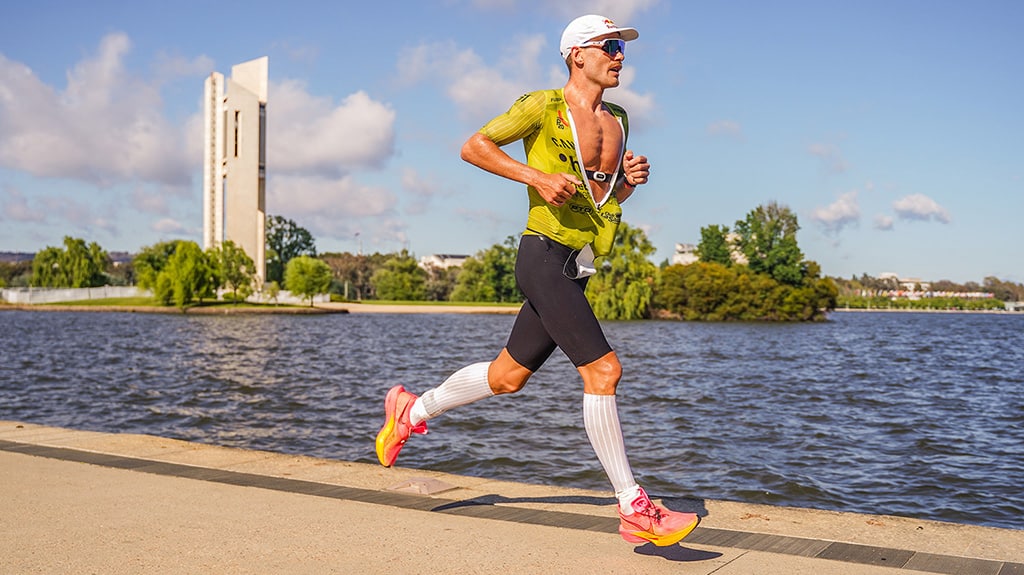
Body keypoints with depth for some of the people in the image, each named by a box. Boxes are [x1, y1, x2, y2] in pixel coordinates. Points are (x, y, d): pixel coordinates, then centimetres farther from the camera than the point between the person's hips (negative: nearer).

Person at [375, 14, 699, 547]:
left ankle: (411, 410, 37)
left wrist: (631, 179, 3)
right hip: (545, 256, -8)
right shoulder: (543, 107, -4)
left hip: (576, 270, 8)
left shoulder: (618, 119, 17)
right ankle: (634, 511, -7)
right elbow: (473, 146, -2)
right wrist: (536, 175, -14)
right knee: (603, 369, -15)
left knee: (507, 375, 15)